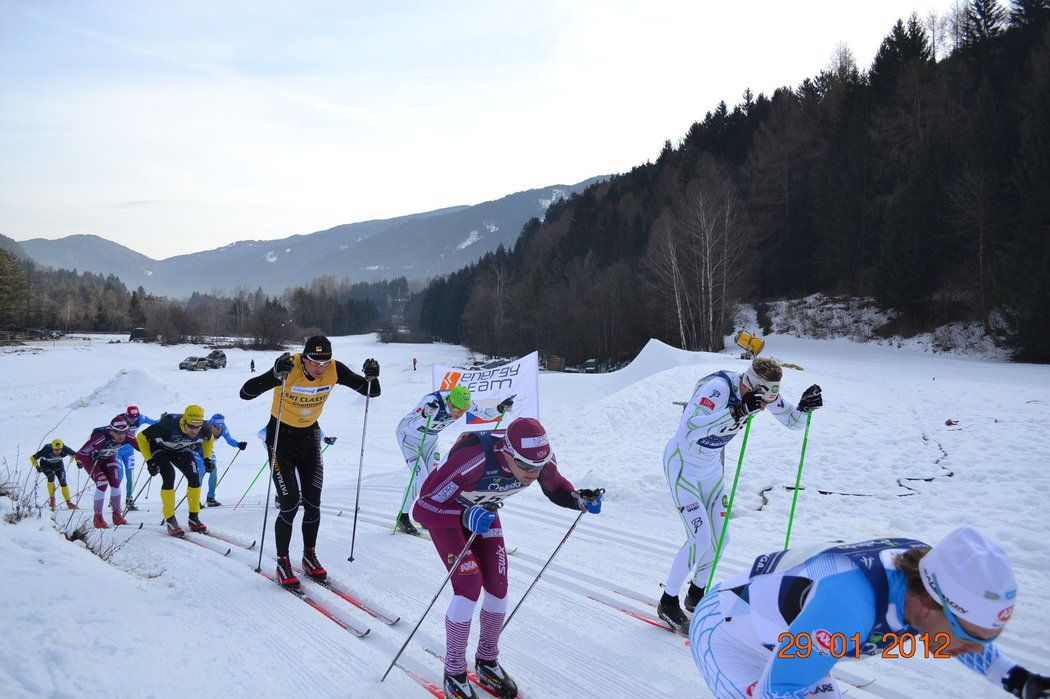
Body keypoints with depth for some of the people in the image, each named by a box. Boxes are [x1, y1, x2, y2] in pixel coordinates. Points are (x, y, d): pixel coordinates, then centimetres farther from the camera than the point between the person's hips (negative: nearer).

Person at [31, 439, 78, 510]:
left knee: (63, 482, -8)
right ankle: (52, 498, -8)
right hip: (46, 464, -2)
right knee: (51, 477, -27)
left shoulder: (65, 449, -32)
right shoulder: (46, 450, -37)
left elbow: (75, 455, -15)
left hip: (58, 464, 2)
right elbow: (33, 458, -26)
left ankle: (68, 502, 6)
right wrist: (37, 466, -39)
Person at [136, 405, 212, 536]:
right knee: (169, 477, -25)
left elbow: (209, 439, 0)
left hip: (181, 450, 4)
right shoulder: (168, 426, -41)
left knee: (194, 477, -14)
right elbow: (142, 437, -26)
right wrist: (149, 460, -26)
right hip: (160, 448, -4)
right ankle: (170, 520, -14)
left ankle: (194, 518, 0)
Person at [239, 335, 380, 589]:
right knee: (290, 504, -8)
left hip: (310, 436, 4)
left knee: (313, 503, 4)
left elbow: (372, 392, -9)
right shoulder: (289, 368, -27)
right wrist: (276, 375, -48)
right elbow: (245, 393, -33)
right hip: (281, 437, -4)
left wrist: (372, 377, -32)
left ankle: (309, 556, 24)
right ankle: (282, 563, 9)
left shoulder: (335, 370, -17)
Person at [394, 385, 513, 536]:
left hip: (429, 439, 6)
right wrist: (424, 415, -63)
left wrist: (500, 409, -28)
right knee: (420, 478, -14)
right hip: (408, 436, -6)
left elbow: (485, 415, -8)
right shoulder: (433, 401, -40)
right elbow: (408, 425, -44)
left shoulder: (464, 402, -23)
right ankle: (402, 518, 2)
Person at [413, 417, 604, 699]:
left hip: (483, 510, 5)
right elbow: (423, 509, -41)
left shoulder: (541, 456, -27)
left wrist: (581, 499, -22)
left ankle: (487, 661, 22)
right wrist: (465, 517, -56)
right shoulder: (475, 460, -44)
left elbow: (556, 487, -3)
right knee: (469, 586, -16)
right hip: (441, 509, -5)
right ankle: (454, 673, 4)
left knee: (498, 586, -2)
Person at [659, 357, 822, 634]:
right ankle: (668, 603, 6)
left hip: (711, 467, 7)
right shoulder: (719, 388, -34)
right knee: (700, 539, -14)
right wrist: (737, 412, -54)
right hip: (682, 465, -7)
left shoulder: (763, 391, -13)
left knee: (719, 540, 7)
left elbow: (793, 422, -2)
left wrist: (804, 407, -25)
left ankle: (696, 595, 32)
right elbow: (689, 430, -48)